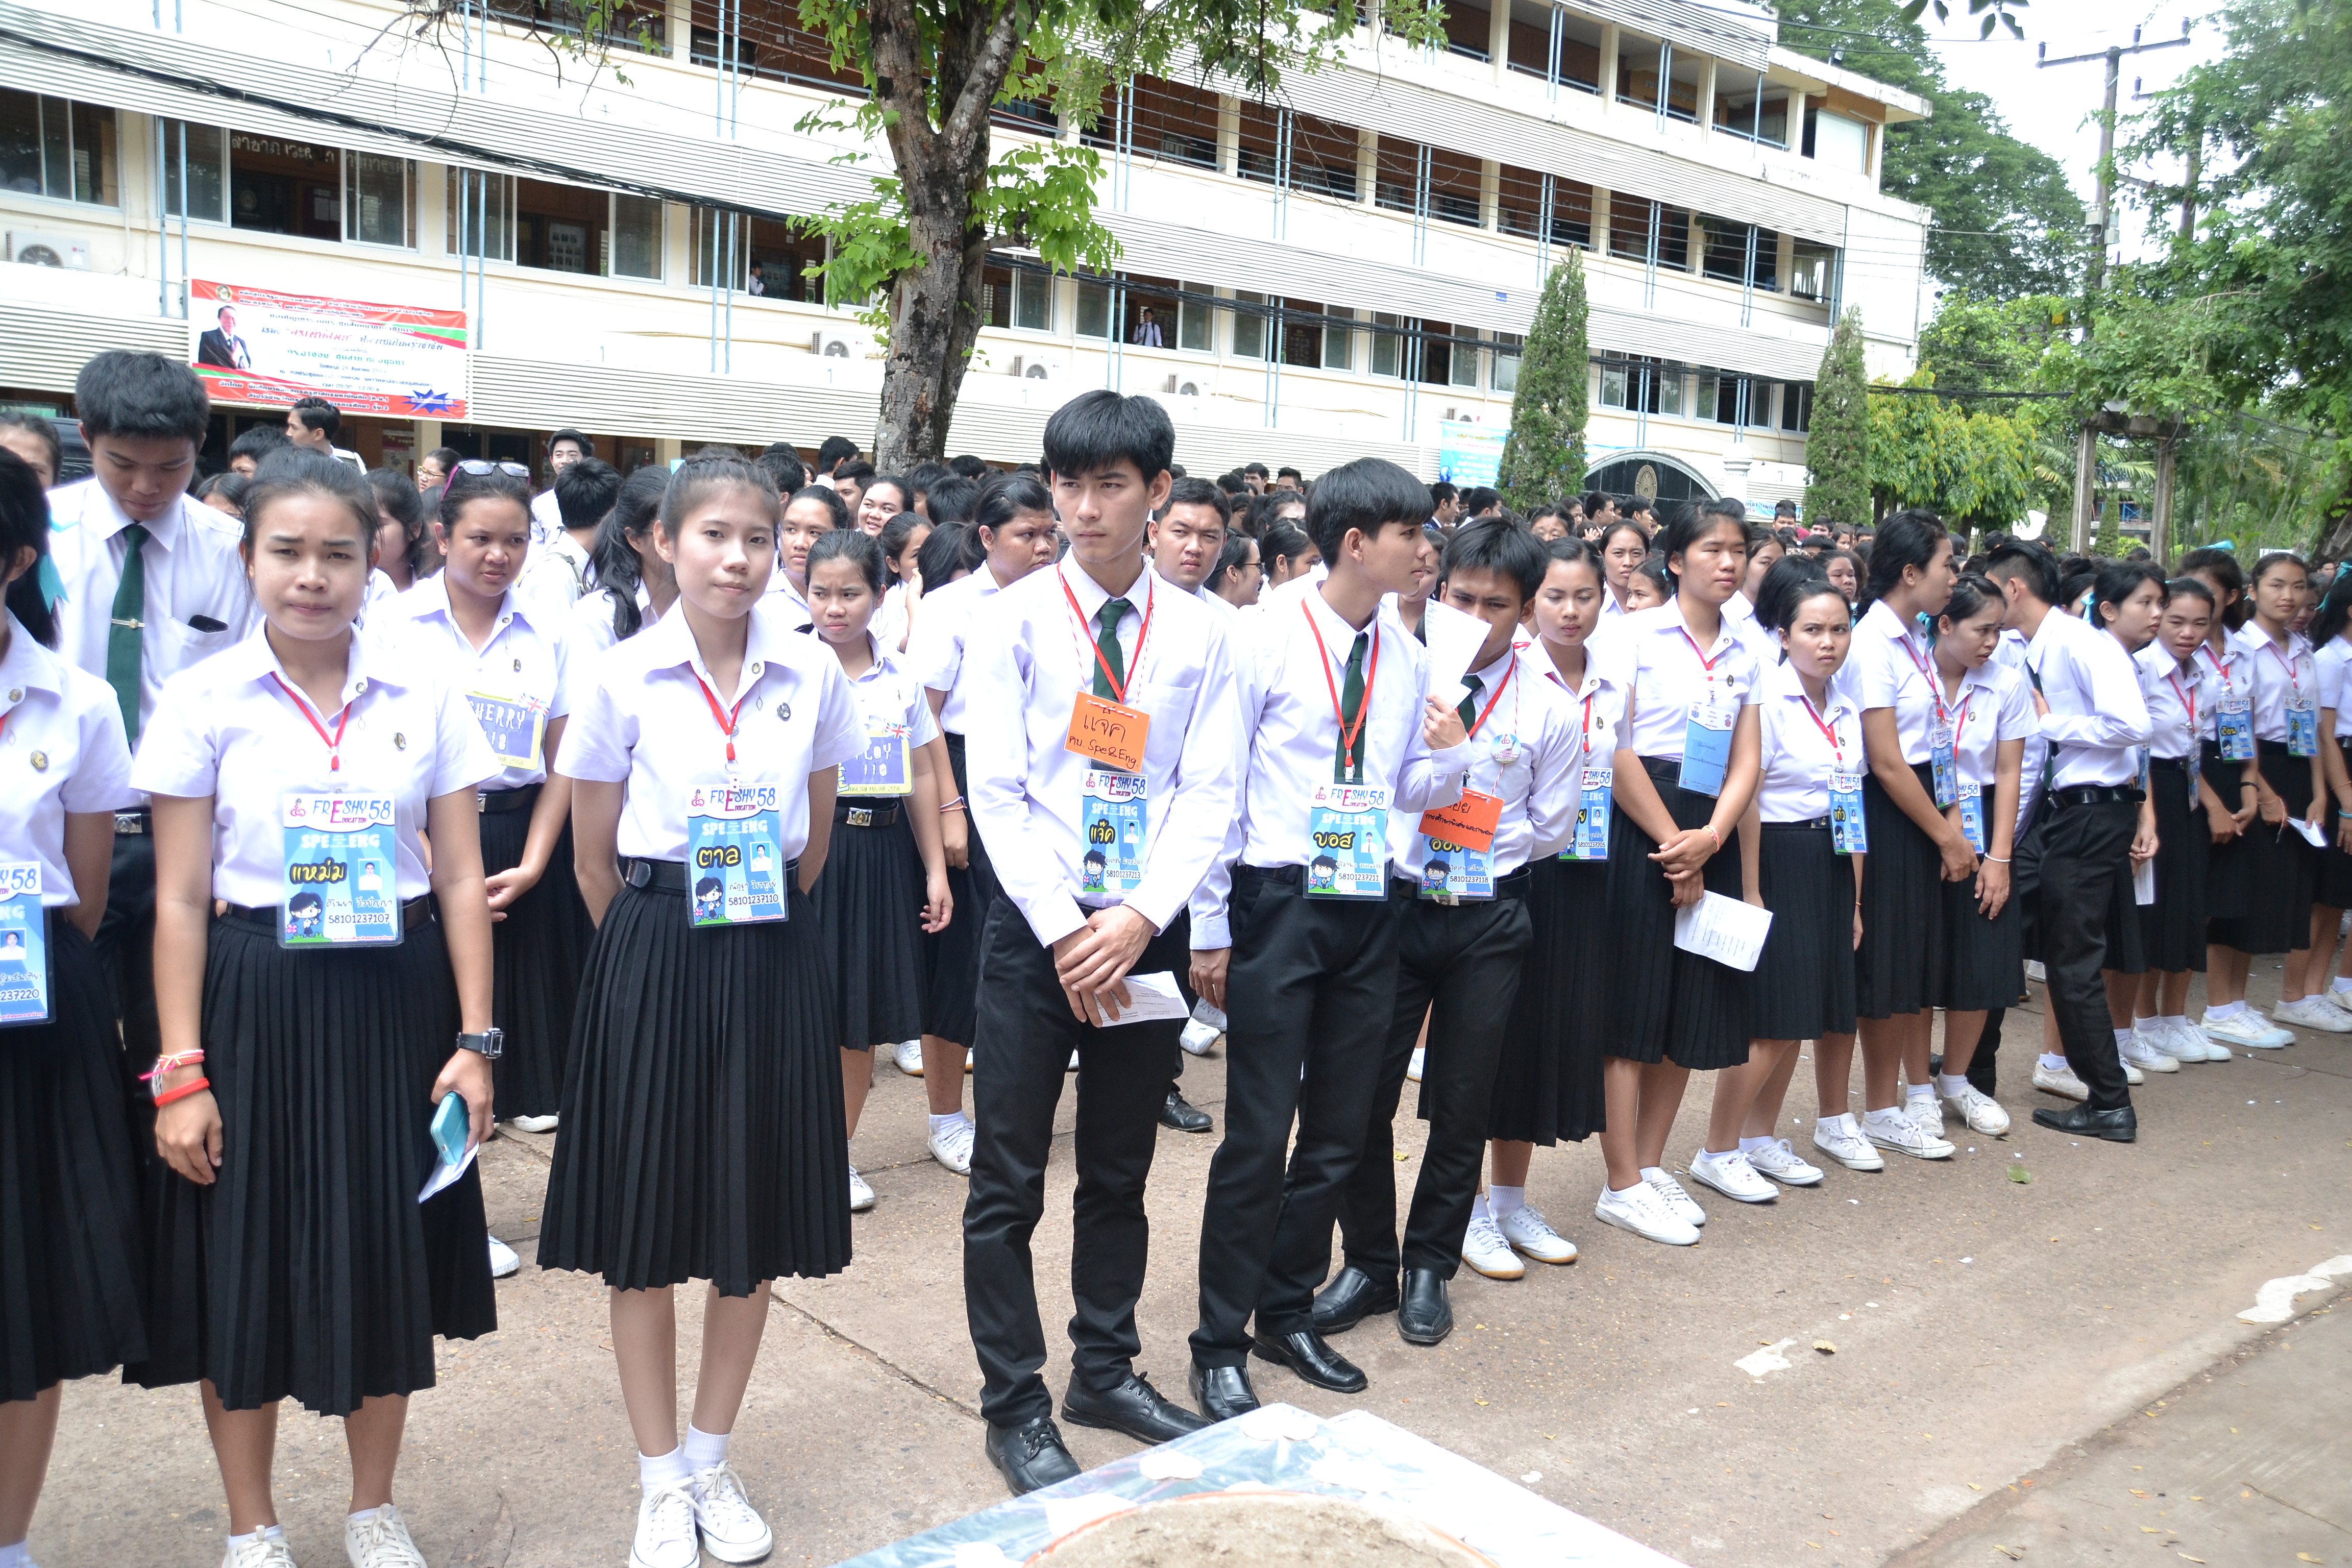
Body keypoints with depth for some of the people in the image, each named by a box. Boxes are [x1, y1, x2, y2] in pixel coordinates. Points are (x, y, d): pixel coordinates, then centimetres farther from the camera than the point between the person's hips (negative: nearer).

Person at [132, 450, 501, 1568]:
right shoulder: (203, 699, -3)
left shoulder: (425, 697, 0)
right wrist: (181, 1072, -7)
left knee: (389, 1257, 11)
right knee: (247, 1263, 7)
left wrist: (473, 1038, -3)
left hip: (396, 1001, 1)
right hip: (255, 1003, -1)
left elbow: (461, 879, 1)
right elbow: (179, 901, -3)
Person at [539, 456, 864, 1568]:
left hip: (775, 962, 2)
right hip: (654, 955, -2)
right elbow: (593, 858, 4)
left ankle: (712, 1463, 30)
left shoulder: (812, 674, 0)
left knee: (757, 1217, 10)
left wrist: (762, 932, 12)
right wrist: (657, 951, 10)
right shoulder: (624, 677, -5)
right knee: (647, 1228, 6)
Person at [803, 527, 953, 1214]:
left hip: (881, 850, 4)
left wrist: (935, 869, 9)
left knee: (865, 1010, 9)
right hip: (809, 847, -3)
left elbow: (922, 777, 11)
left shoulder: (900, 675, 7)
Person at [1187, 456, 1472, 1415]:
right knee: (1259, 1134, -2)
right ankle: (1220, 1346, 13)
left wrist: (1453, 754, -7)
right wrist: (1209, 928, -8)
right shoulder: (1269, 640, -8)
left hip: (1369, 907, 6)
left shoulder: (1406, 658, 8)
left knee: (1339, 1133, 13)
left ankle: (1288, 1314, 31)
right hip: (1278, 903, -6)